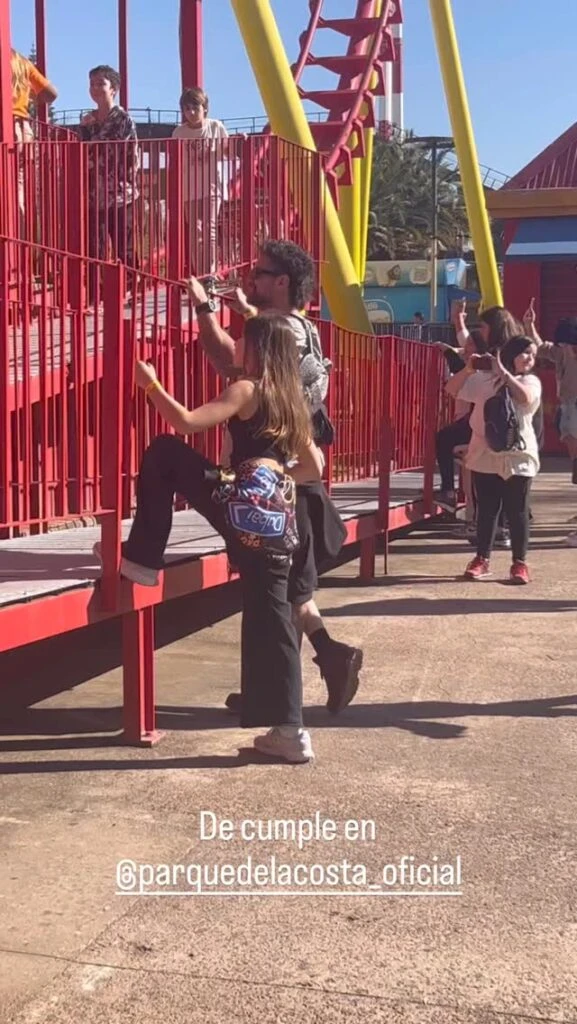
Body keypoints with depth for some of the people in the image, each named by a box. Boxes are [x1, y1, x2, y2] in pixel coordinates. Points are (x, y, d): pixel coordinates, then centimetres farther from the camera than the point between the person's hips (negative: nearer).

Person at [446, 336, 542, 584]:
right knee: (486, 510, 9)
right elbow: (452, 389, 9)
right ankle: (482, 559, 18)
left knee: (517, 512, 3)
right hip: (485, 455, 2)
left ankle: (519, 563, 11)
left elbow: (525, 397, -21)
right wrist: (468, 370, -6)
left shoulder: (531, 381, 1)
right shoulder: (484, 378, 6)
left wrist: (504, 372, -17)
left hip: (518, 457, -2)